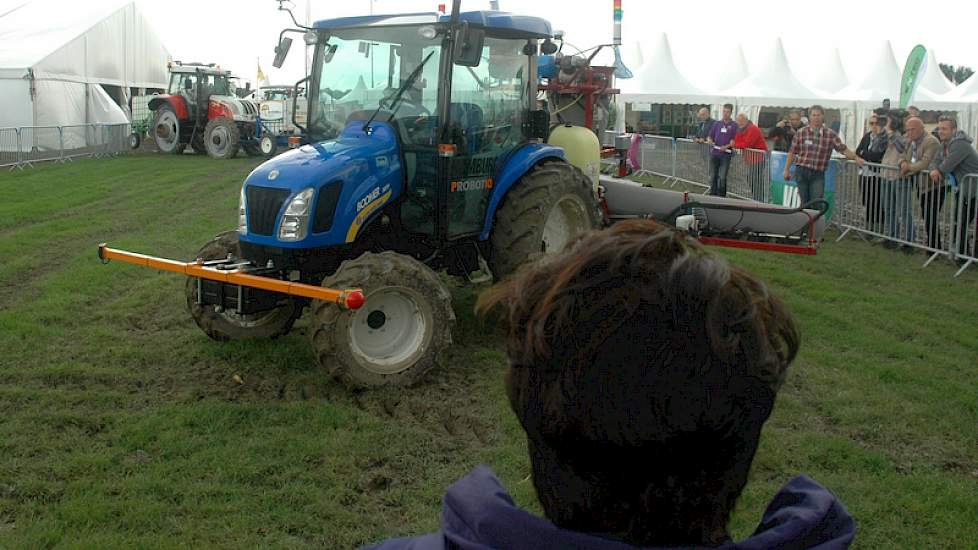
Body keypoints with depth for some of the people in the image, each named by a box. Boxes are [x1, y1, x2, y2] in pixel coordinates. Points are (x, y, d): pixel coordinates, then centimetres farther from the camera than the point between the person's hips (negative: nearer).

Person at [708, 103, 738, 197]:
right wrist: (711, 142, -5)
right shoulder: (717, 123, 12)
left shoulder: (734, 125, 1)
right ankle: (712, 195, 18)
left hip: (726, 154, -4)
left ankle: (721, 196, 3)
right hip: (714, 153, 4)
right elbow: (710, 136, 17)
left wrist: (727, 146, -18)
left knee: (722, 178, -7)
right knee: (713, 177, 8)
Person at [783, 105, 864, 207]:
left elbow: (843, 149, 3)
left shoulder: (831, 135, 1)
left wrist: (856, 158, -10)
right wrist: (787, 169, 5)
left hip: (818, 174, 0)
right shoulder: (801, 133, 1)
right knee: (804, 203, 6)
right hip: (802, 172, 0)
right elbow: (792, 152, 5)